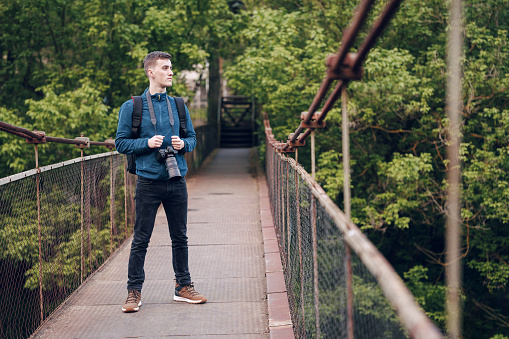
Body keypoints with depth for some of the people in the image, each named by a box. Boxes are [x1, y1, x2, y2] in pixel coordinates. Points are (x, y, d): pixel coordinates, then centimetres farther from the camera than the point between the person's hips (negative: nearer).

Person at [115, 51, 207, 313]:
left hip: (177, 182, 4)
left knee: (180, 237, 11)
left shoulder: (178, 106, 11)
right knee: (141, 240, 1)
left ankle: (183, 286, 22)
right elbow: (121, 143, -1)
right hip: (149, 181, -4)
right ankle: (134, 292, 9)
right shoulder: (131, 107, -1)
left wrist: (183, 144, -5)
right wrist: (147, 143, -15)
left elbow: (192, 137, 17)